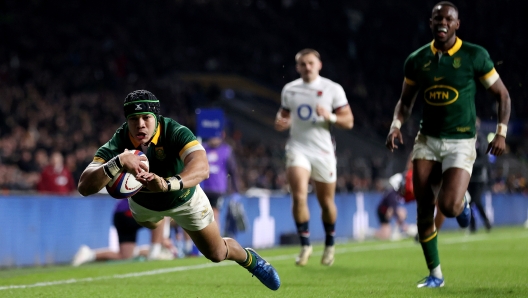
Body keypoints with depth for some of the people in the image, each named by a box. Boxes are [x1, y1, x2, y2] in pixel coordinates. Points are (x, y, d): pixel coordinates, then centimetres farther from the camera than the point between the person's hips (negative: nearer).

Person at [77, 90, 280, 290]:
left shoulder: (175, 133, -40)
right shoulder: (117, 144, -37)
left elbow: (202, 168, -57)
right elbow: (84, 187, -48)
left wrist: (167, 184, -75)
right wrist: (118, 162, -65)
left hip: (184, 200, -2)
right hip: (142, 204, 2)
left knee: (216, 254, 10)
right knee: (151, 225, 37)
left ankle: (249, 259, 44)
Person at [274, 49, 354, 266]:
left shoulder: (333, 89, 0)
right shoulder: (289, 90, 8)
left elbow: (348, 122, 0)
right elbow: (284, 114, 22)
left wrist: (330, 117, -20)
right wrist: (280, 122, -2)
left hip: (323, 151, -1)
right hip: (298, 148, 1)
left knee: (326, 203, 7)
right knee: (299, 197, -17)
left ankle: (330, 245, 29)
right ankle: (305, 245, -6)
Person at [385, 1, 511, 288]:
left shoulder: (475, 56, -6)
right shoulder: (417, 60, 3)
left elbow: (502, 94, 1)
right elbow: (406, 101, 16)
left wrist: (501, 132, -9)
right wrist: (396, 125, -3)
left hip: (460, 143, -3)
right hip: (427, 139, 3)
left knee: (448, 207, -19)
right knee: (424, 210, -2)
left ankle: (462, 201, 20)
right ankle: (435, 274, 13)